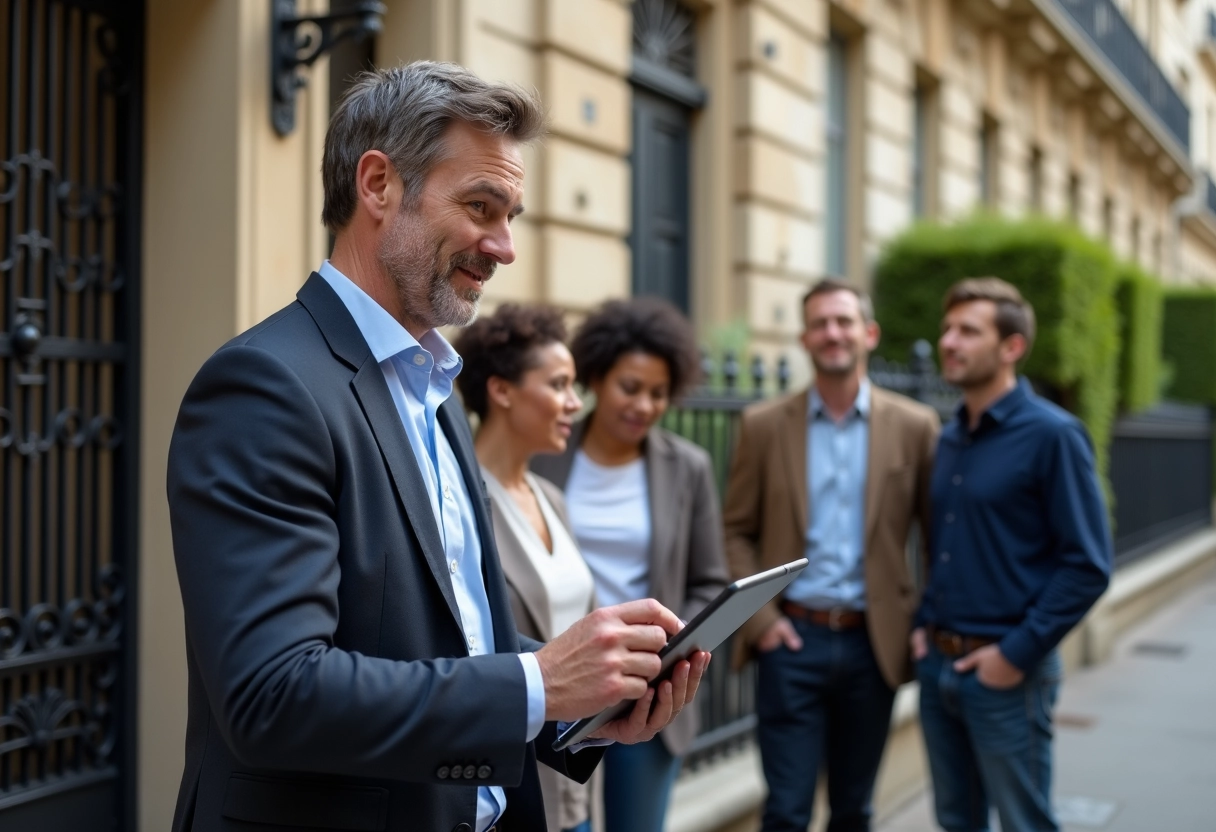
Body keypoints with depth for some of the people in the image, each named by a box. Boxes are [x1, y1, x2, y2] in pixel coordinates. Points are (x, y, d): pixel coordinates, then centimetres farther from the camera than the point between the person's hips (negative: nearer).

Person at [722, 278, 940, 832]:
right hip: (792, 639, -1)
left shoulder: (914, 426, 1)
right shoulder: (764, 425, 1)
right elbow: (736, 532, 3)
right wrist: (759, 617, -6)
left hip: (873, 643, 1)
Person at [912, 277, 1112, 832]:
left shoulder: (1051, 435, -12)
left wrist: (1018, 652, -15)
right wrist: (925, 622, 7)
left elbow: (1088, 565, -14)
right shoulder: (949, 438, 9)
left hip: (1005, 671, -6)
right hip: (937, 664, 7)